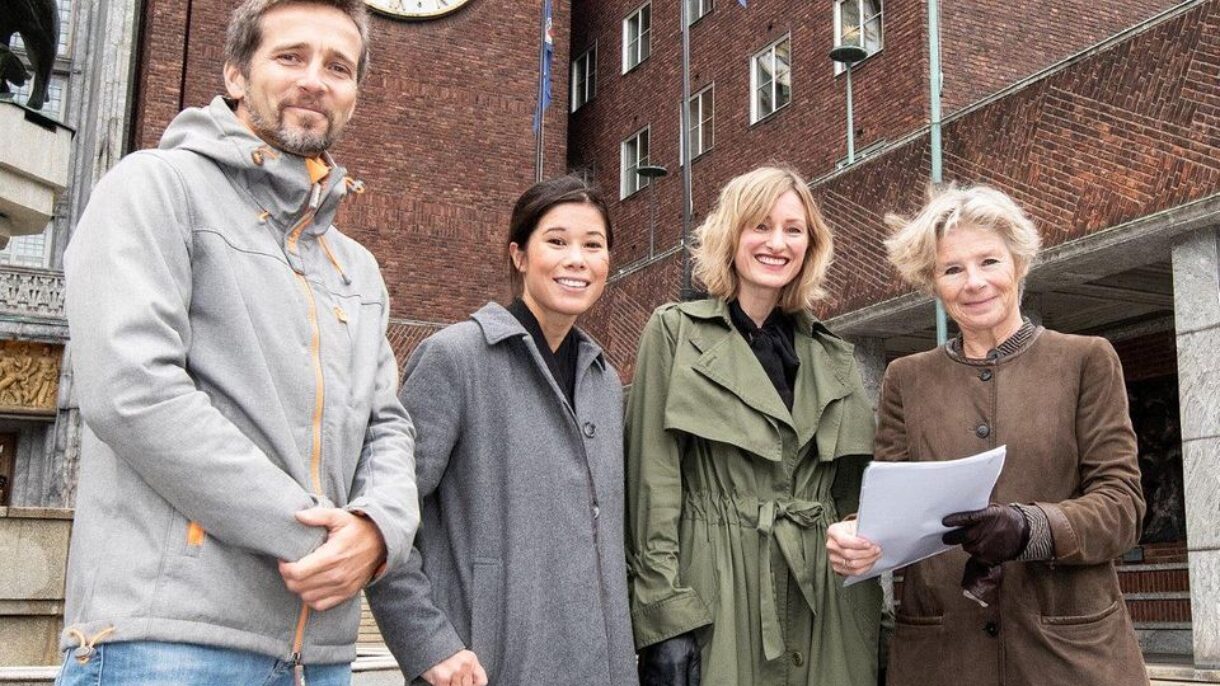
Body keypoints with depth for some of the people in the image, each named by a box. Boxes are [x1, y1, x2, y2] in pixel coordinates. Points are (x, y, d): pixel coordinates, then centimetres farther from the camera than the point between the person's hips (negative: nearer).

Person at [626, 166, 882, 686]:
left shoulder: (834, 357, 14)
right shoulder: (675, 332, 1)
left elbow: (851, 492, 15)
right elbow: (654, 482, -5)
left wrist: (867, 614, 8)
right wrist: (665, 618, -12)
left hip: (824, 601, 4)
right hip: (715, 597, -4)